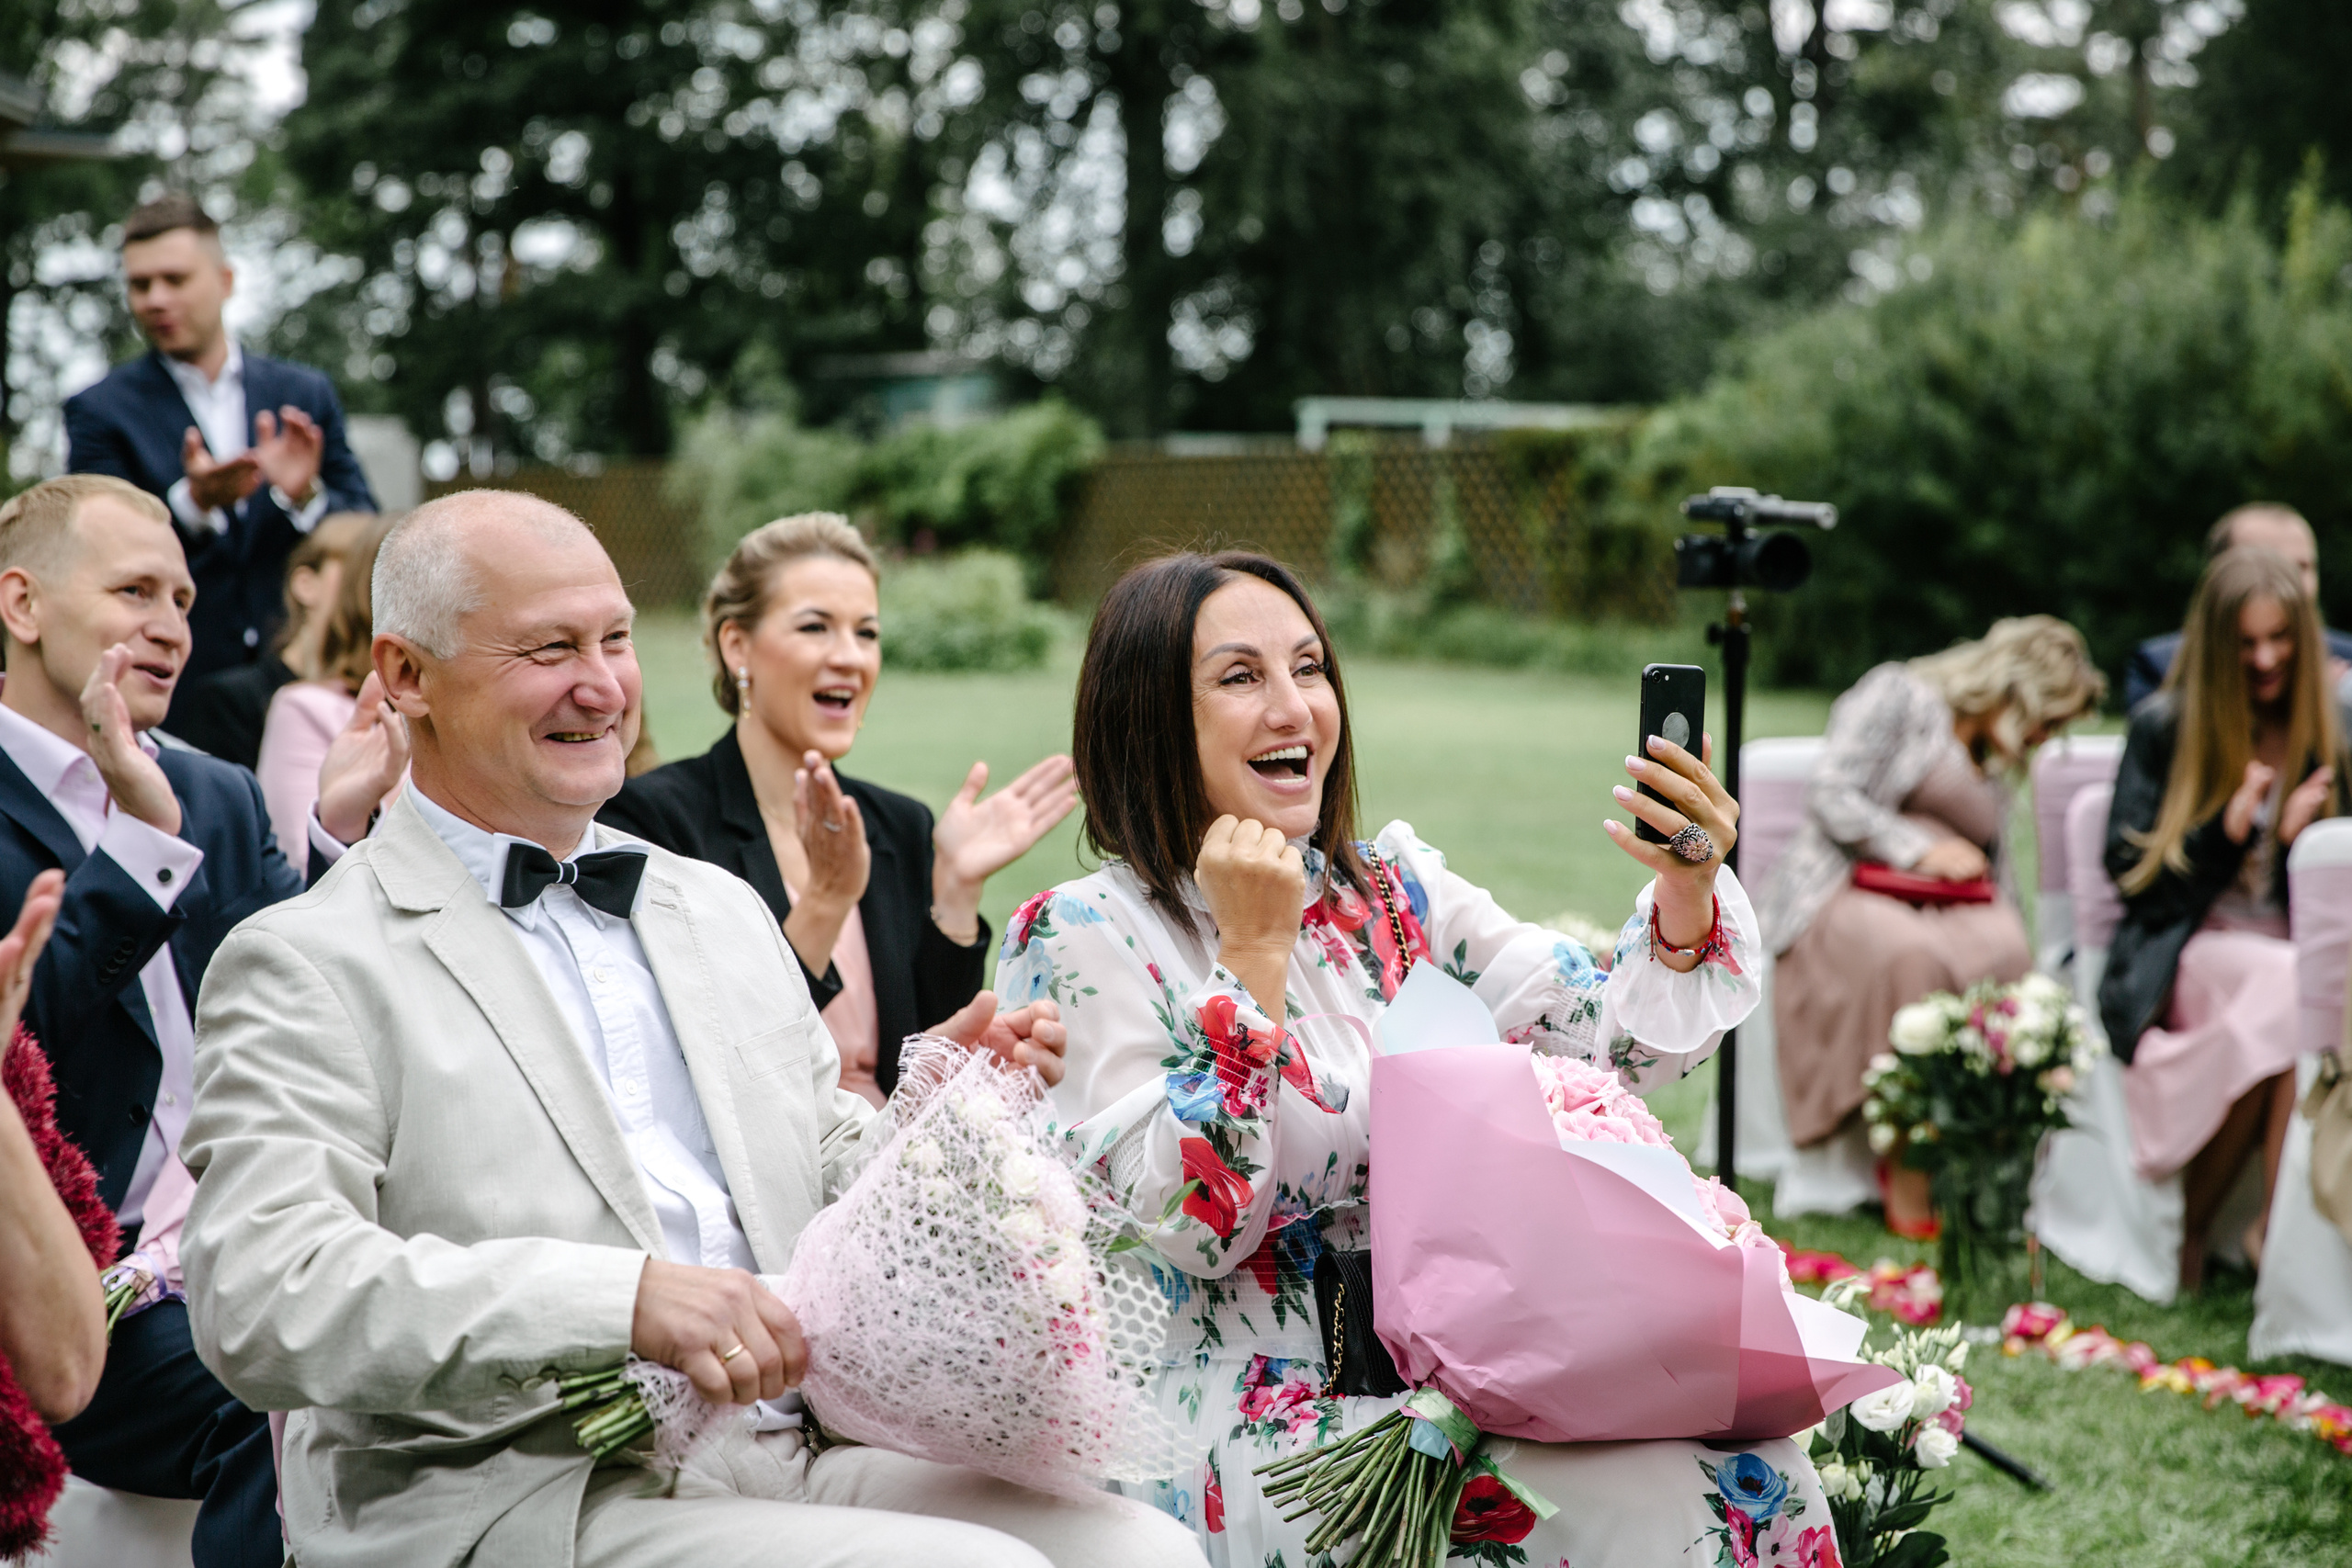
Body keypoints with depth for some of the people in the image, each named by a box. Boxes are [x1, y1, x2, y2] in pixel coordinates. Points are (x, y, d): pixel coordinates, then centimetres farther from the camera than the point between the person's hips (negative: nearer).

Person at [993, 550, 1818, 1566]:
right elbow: (1191, 1225, -15)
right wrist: (1253, 953, -17)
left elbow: (1615, 1053, 5)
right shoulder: (1083, 939, -6)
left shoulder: (1393, 890, 11)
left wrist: (1688, 892, -13)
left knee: (1755, 1460, -17)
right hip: (1244, 1431, -6)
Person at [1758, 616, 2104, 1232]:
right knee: (1913, 956, -41)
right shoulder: (1898, 695, 6)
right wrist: (1920, 849, -13)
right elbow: (1831, 796, -6)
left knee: (2006, 952, -31)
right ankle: (1909, 1197, -38)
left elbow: (1997, 881, 25)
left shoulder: (1993, 765, 30)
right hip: (1841, 893, -6)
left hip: (1945, 914, 6)